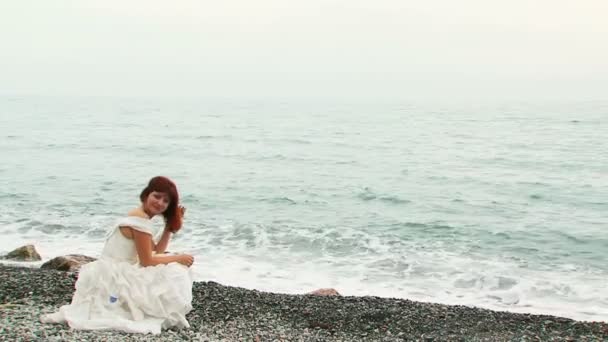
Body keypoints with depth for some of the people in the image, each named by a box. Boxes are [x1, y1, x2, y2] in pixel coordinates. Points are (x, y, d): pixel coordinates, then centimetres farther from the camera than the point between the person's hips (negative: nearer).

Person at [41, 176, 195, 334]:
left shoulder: (139, 217, 15)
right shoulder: (141, 220, -17)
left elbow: (156, 251, 11)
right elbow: (147, 261, -16)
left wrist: (171, 225, 6)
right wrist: (178, 258, -7)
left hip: (116, 276, 10)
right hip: (114, 279, -10)